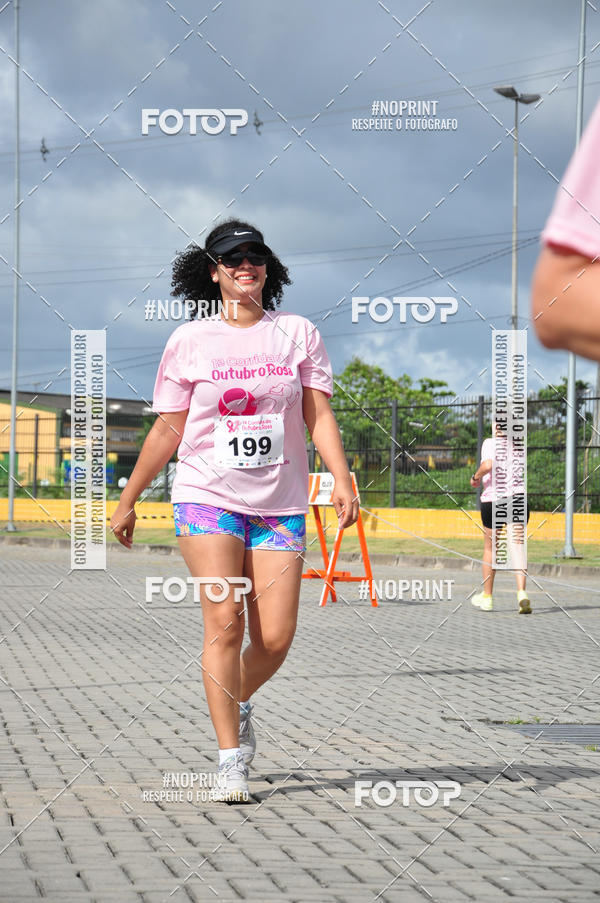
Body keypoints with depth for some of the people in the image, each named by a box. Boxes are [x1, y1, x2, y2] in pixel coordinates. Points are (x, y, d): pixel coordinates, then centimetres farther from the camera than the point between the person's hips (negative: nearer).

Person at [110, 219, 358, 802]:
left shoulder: (298, 333, 7)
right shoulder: (190, 340, 4)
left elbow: (319, 415, 4)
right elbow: (167, 430, 10)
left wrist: (342, 480, -10)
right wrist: (127, 500, 11)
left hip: (280, 506, 2)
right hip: (207, 497, -2)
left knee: (275, 638, -4)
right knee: (225, 623, -13)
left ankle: (239, 701, 30)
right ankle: (230, 762, -7)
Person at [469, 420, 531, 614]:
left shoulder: (490, 443, -4)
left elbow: (488, 465, -20)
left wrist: (475, 477, -3)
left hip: (493, 499, -2)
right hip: (519, 497, 3)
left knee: (490, 548, 15)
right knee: (517, 549, -4)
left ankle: (486, 597, 27)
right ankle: (521, 593, -25)